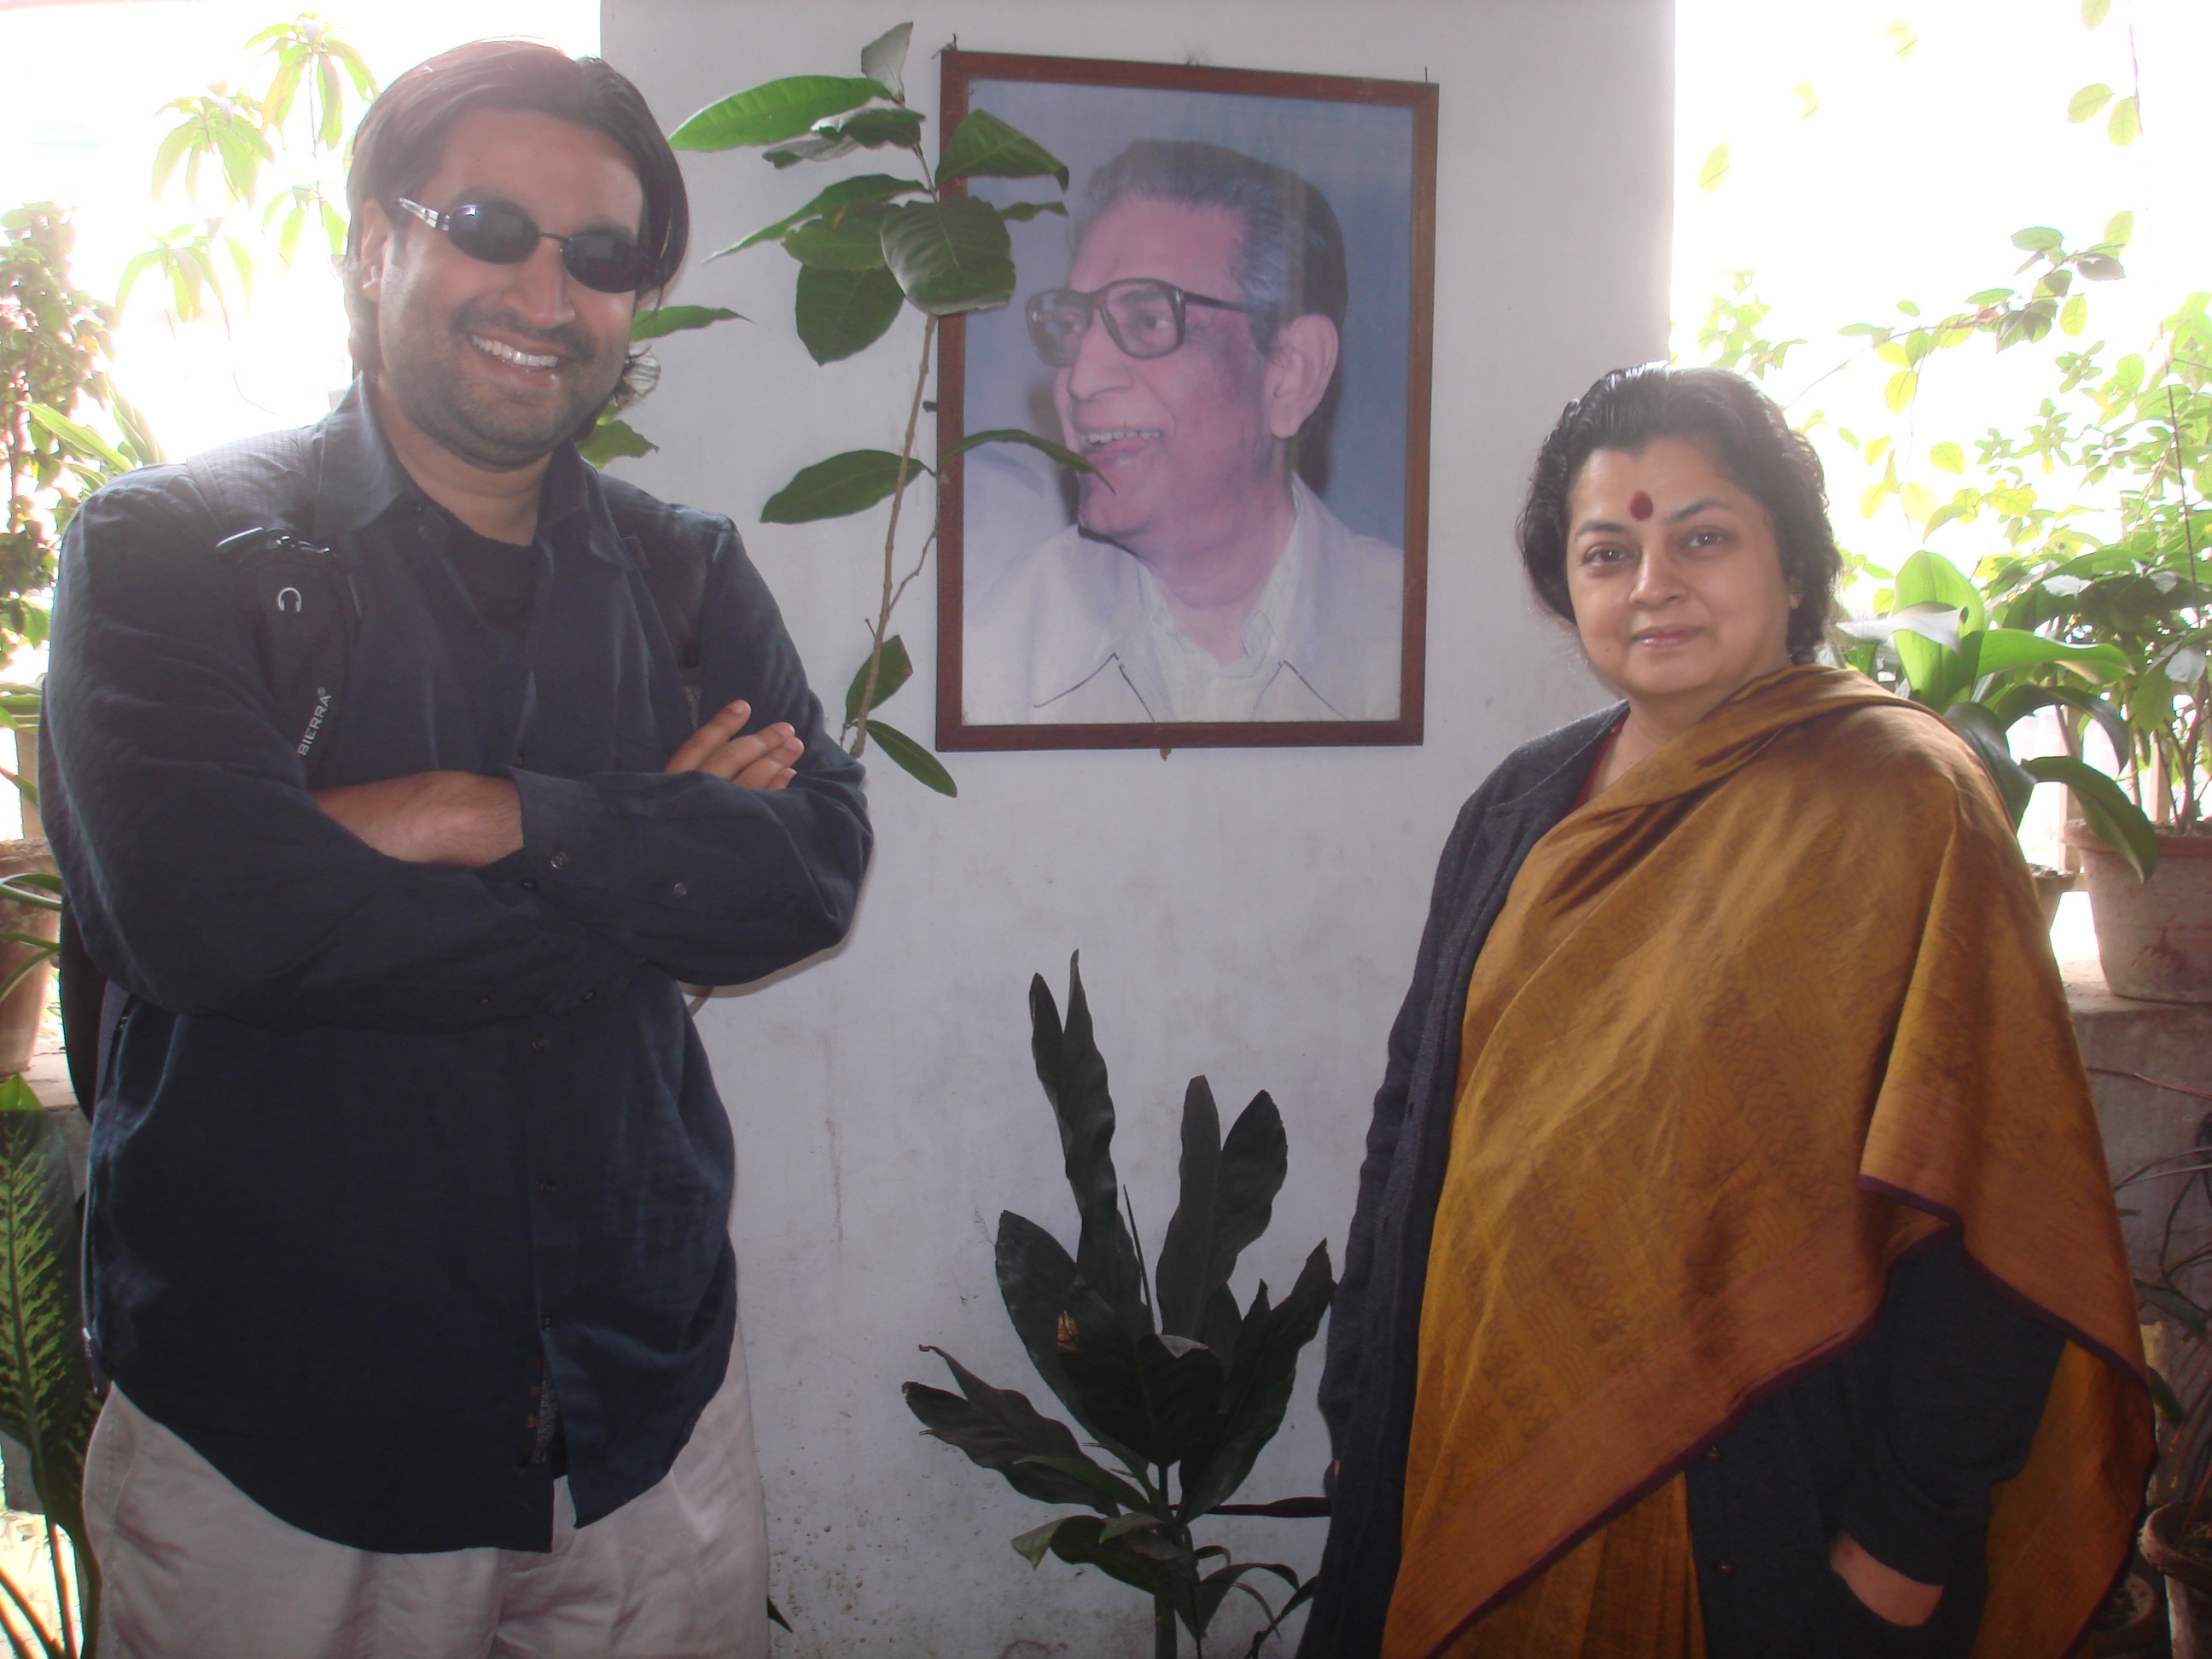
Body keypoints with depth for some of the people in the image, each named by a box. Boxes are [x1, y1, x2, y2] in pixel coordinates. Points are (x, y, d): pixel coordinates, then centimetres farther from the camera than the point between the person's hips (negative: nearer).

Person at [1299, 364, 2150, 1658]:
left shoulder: (1899, 799, -11)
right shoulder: (1524, 808, 6)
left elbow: (1988, 1201, -15)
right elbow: (1415, 1116, 10)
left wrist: (1905, 1546, -18)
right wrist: (1363, 1407, 6)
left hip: (1755, 1513, -4)